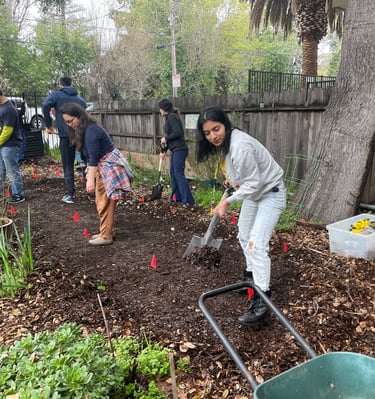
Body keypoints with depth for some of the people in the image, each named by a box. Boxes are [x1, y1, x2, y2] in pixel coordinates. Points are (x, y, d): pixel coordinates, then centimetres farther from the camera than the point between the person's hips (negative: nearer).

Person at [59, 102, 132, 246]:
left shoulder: (90, 130, -22)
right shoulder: (83, 129, 10)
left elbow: (94, 157, -26)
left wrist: (90, 179, -27)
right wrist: (90, 174, 17)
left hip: (109, 167, -10)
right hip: (102, 167, 10)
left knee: (105, 203, -5)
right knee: (101, 202, 15)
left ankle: (106, 236, 3)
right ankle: (107, 231, 25)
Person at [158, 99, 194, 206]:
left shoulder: (172, 117, -12)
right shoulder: (170, 118, 17)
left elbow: (177, 133, -24)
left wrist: (166, 138, -10)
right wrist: (164, 150, 22)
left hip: (179, 150, -10)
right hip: (176, 150, 10)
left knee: (179, 174, -10)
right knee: (173, 173, 15)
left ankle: (188, 200, -8)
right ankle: (177, 197, 23)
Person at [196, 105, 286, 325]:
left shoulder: (240, 146, -33)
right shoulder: (224, 142, -5)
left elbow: (253, 183, -30)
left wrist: (227, 201, -24)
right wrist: (232, 179, 18)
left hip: (270, 193, -10)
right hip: (254, 191, 10)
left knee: (257, 244, -19)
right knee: (244, 236, 19)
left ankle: (261, 301, -15)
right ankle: (252, 276, 39)